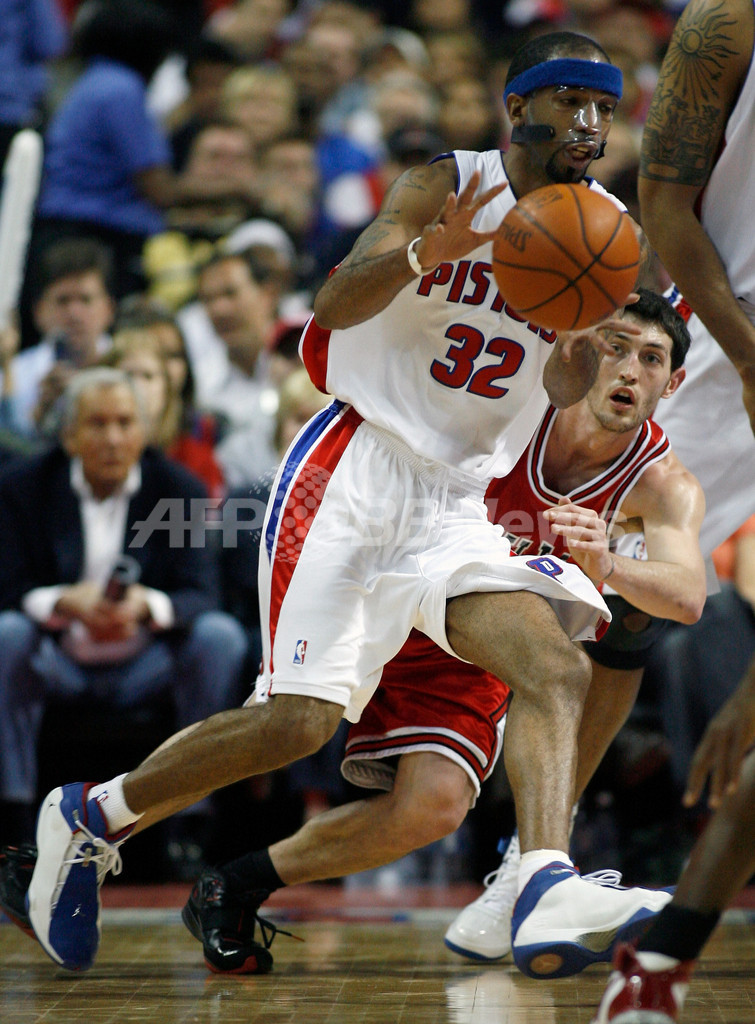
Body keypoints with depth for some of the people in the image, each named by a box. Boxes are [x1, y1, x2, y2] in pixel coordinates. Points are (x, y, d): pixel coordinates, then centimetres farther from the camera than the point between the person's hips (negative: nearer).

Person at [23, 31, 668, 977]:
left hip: (457, 501, 6)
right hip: (354, 475, -6)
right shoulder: (444, 187, -6)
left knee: (557, 667, -18)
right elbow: (333, 306, -18)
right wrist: (424, 253, -38)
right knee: (299, 720, -13)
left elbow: (563, 389, 7)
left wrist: (589, 346, -16)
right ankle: (88, 817, 7)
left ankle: (546, 888, -33)